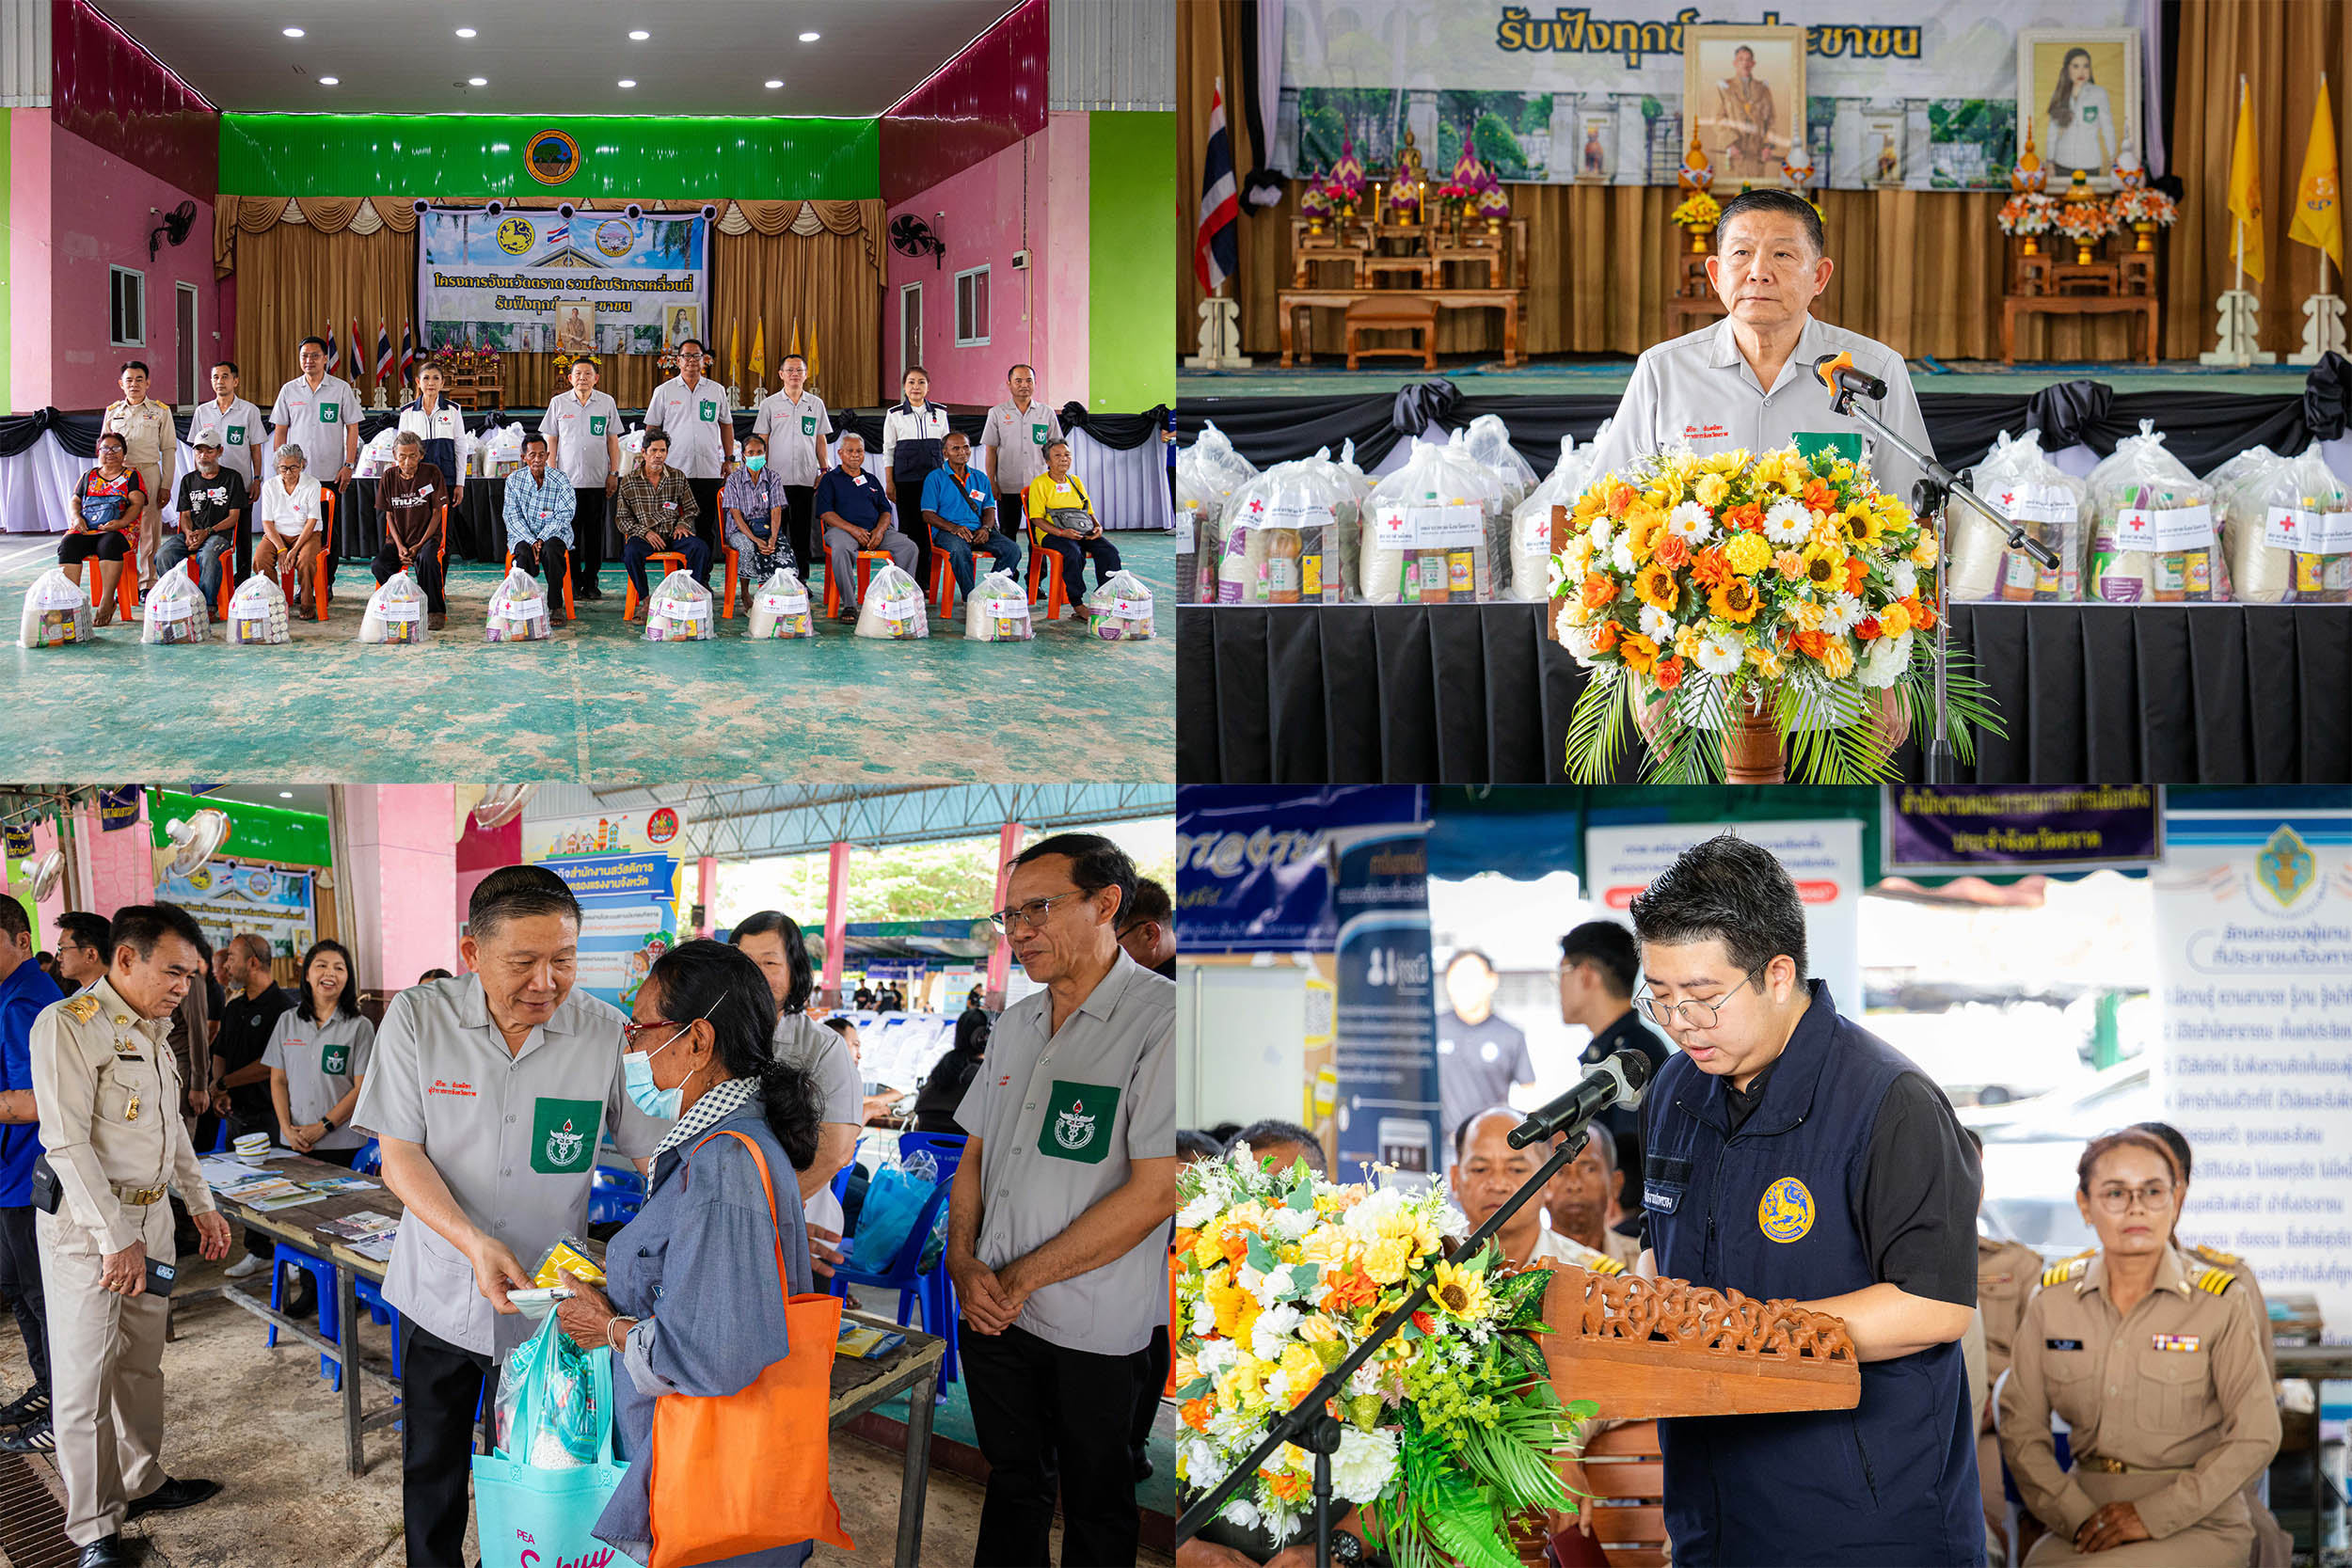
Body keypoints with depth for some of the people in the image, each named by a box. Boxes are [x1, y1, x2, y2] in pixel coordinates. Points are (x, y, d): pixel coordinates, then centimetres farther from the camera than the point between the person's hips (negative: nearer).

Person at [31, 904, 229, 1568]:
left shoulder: (151, 1032, 13)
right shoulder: (67, 1025, -15)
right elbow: (67, 1143, -19)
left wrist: (202, 1206, 20)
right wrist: (117, 1237, -21)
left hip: (151, 1215, 8)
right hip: (85, 1223, -8)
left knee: (141, 1364, 17)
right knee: (85, 1381, -2)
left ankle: (142, 1482, 31)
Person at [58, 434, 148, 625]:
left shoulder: (131, 476, 15)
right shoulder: (89, 477, 27)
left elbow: (137, 504, 1)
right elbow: (74, 500, 22)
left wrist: (120, 523, -17)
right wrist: (76, 517, -2)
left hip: (118, 530, -3)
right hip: (85, 530, 3)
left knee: (109, 543, -39)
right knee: (68, 544, -30)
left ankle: (107, 601, -40)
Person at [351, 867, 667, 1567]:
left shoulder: (606, 1034, -13)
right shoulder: (417, 1018, -12)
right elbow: (399, 1157, -10)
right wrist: (473, 1241, -26)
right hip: (440, 1293, 1)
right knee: (432, 1472, 17)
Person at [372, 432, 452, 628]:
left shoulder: (432, 473, -4)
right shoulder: (389, 477, 4)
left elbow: (437, 512, -2)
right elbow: (389, 515, 8)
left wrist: (419, 545, -11)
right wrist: (399, 547, -7)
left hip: (427, 537, -2)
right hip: (398, 539, 2)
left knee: (427, 559, -37)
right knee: (380, 565, -28)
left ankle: (435, 611, -22)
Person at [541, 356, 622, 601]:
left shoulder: (607, 402, 7)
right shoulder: (558, 403, 5)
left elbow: (613, 440, 10)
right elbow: (551, 440, 8)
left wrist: (614, 473, 4)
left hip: (598, 480, 1)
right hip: (567, 479, -1)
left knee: (595, 532, 3)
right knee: (570, 532, -1)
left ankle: (591, 582, 11)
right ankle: (574, 582, 7)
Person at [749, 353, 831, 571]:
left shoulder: (816, 404, 10)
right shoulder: (769, 404, 5)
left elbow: (820, 440, 13)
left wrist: (824, 470, 7)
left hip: (807, 478, 2)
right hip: (777, 479, -2)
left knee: (803, 533, 4)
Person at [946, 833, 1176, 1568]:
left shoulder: (1161, 1019, -16)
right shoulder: (1016, 1022, 9)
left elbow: (1153, 1191, -20)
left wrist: (1019, 1280, -14)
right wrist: (963, 1260, -3)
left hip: (1093, 1335, -6)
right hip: (993, 1312, 6)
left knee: (1095, 1507, 10)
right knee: (1012, 1479, 19)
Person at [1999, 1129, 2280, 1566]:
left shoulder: (2218, 1302, -3)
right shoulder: (2053, 1302, 5)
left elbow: (2256, 1436, -4)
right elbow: (2020, 1426, 4)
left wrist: (2153, 1514, -10)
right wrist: (2078, 1517, -10)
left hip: (2199, 1525, -2)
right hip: (2085, 1510, 2)